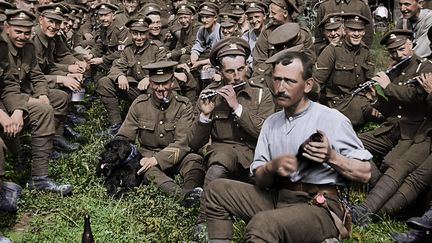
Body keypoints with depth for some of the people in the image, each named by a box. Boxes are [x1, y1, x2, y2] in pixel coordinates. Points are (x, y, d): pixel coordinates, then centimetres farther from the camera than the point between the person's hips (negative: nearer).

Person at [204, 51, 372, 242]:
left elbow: (365, 173, -5)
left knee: (262, 223, -35)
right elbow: (259, 179, 8)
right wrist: (272, 166, -14)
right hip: (276, 197, 7)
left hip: (319, 206, -7)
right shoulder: (271, 123, 13)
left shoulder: (332, 119, -5)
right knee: (217, 189, -1)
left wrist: (332, 157, -22)